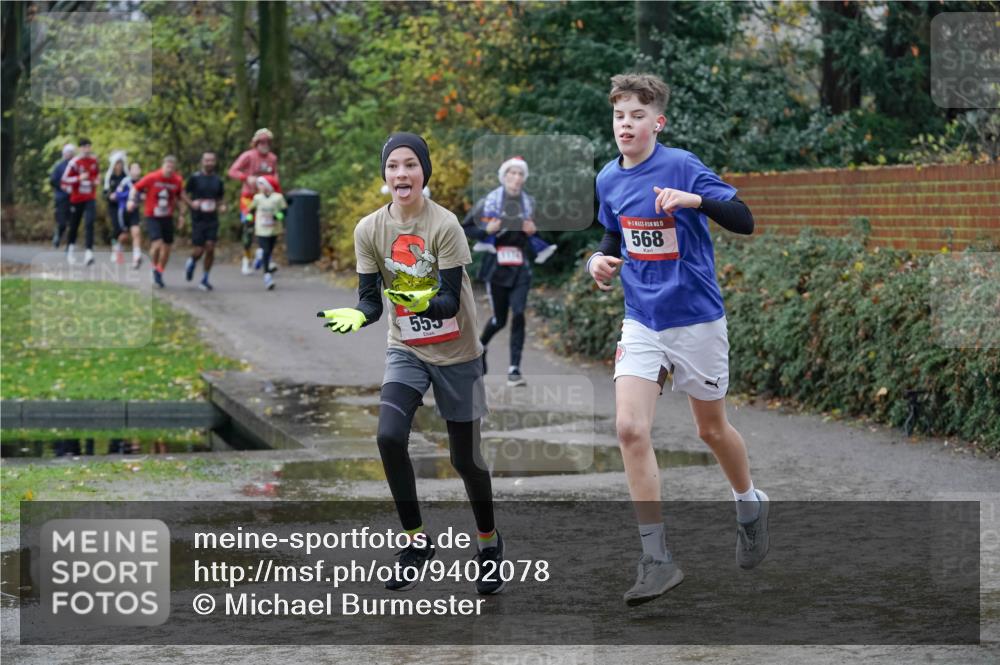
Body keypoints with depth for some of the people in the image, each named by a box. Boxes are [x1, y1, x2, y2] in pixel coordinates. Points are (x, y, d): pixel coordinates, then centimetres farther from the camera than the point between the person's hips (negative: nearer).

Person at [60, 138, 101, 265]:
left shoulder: (94, 161, 4)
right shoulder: (74, 163, -10)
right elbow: (65, 180, -11)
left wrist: (95, 181, 4)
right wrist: (79, 178, -24)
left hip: (90, 198, 2)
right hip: (76, 198, -1)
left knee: (89, 224, -16)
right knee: (74, 225, 10)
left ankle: (89, 253, -23)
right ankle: (70, 249, 33)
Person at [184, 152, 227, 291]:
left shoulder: (218, 180, 9)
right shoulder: (194, 178, -2)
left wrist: (222, 206, -1)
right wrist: (192, 203, -15)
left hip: (212, 219, 3)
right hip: (198, 219, -3)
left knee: (210, 248, -8)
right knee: (199, 251, -4)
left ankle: (205, 279, 5)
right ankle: (191, 262, 32)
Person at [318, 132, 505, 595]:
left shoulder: (444, 226, -19)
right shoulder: (369, 230, -7)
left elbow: (450, 300, -22)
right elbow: (370, 298, -4)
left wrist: (424, 302, -43)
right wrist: (357, 315, -26)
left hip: (457, 355, -3)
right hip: (406, 351, 3)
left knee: (465, 459, 3)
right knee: (389, 437, -19)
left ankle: (489, 543, 30)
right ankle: (417, 540, 0)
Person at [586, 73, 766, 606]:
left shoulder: (681, 166, -14)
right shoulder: (608, 179, 3)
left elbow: (744, 221, -20)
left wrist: (695, 200, -36)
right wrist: (602, 261, -1)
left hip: (696, 319, -4)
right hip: (641, 322, 4)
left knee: (712, 429, 12)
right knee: (630, 428, -14)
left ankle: (750, 507, 43)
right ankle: (656, 560, -10)